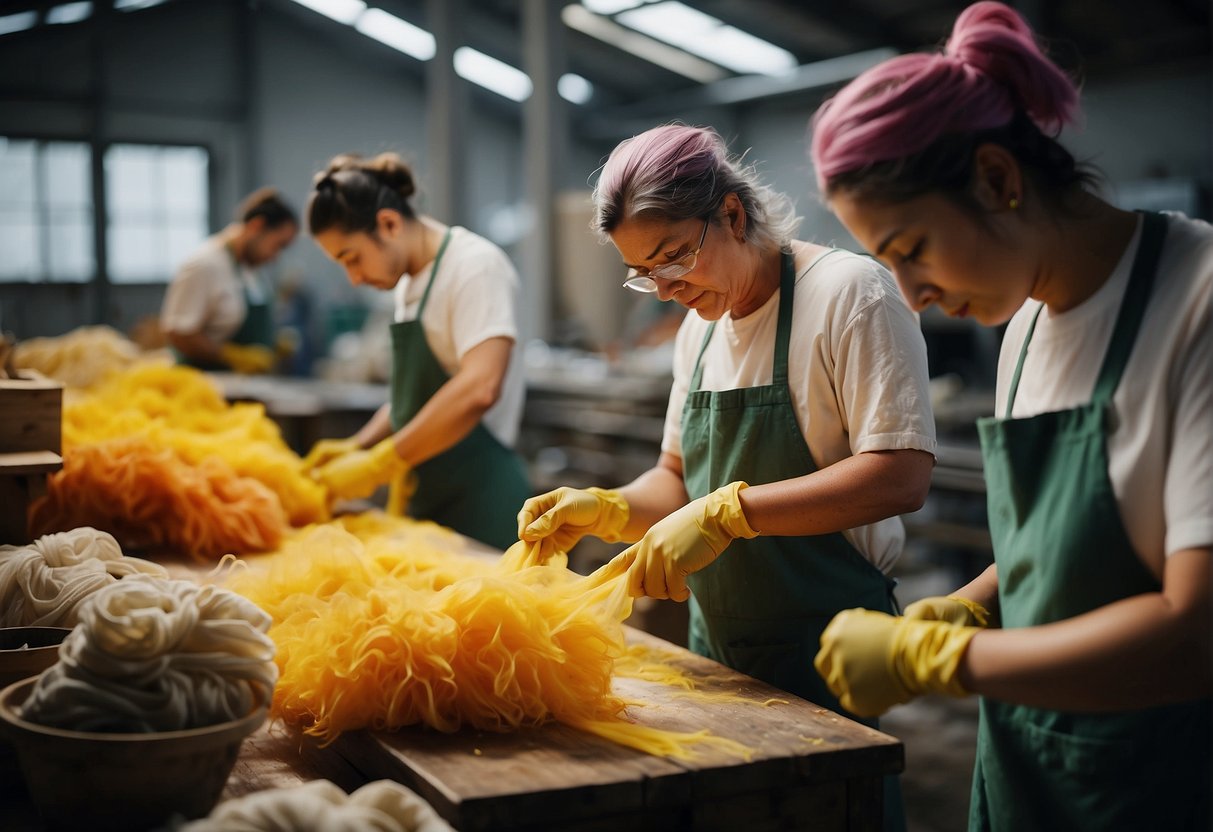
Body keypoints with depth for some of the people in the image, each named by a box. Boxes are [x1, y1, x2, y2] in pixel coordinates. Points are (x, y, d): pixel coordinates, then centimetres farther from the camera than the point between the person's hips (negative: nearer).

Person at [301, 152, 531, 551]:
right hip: (426, 502, 8)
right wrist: (358, 446, 7)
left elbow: (478, 390, -27)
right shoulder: (410, 283, 14)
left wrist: (377, 465, -23)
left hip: (479, 503, -8)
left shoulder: (475, 265, -13)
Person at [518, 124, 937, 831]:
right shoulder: (700, 327, 10)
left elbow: (901, 476, -23)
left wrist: (726, 511, -27)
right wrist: (608, 511, -3)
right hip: (717, 644, 7)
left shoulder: (849, 290, -14)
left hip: (824, 648, -7)